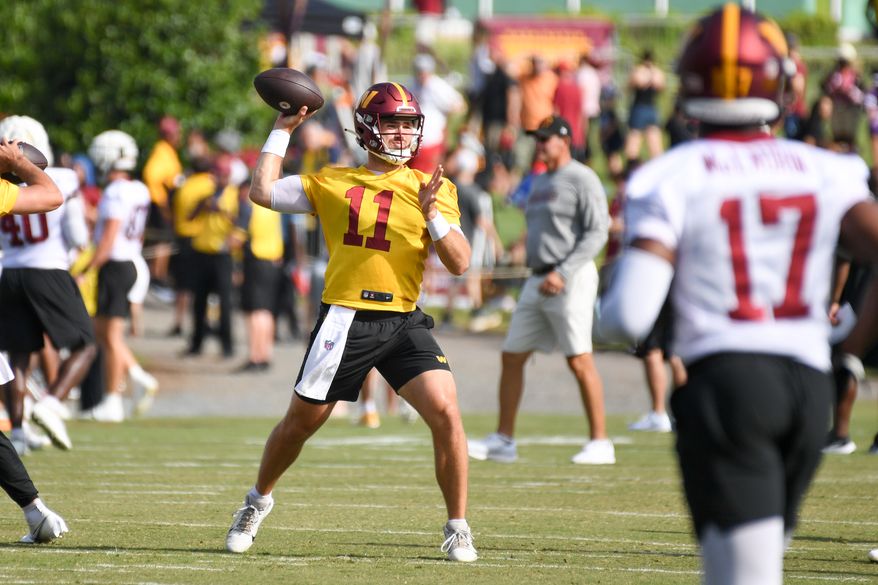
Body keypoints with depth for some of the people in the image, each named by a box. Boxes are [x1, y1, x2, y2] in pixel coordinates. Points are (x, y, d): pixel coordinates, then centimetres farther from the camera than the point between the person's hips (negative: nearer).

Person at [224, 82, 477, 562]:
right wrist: (282, 131, 5)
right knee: (300, 423, 11)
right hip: (345, 320, 0)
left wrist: (432, 214, -16)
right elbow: (263, 193, 1)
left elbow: (459, 262, 0)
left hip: (404, 322, 0)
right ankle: (258, 501, 39)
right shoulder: (331, 183, 7)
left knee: (446, 413, -17)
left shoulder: (432, 189, 6)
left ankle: (457, 529, -5)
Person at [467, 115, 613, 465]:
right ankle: (503, 441, 11)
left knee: (579, 360, -11)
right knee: (512, 356, 6)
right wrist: (539, 276, 18)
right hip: (537, 281, 9)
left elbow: (597, 234, -15)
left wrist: (562, 273, -21)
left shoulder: (582, 180, -8)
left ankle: (600, 443, -6)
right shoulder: (540, 183, 19)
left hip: (571, 279, -9)